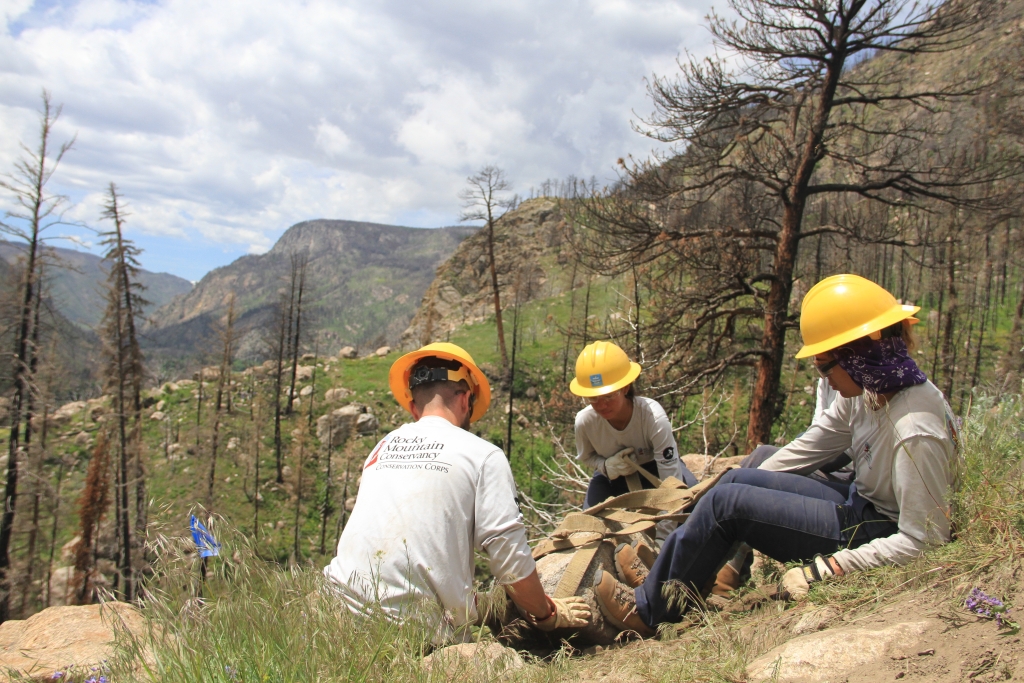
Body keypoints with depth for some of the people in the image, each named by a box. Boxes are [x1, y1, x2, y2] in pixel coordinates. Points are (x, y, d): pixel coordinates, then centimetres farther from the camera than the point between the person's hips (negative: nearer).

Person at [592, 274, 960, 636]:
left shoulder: (915, 433, -30)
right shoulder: (871, 388, -5)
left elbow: (924, 539, -27)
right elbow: (812, 443, 7)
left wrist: (826, 569, -27)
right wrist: (747, 483, 12)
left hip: (871, 535, -9)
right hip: (858, 502, 9)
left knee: (726, 503, -13)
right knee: (738, 478, 7)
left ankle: (648, 609, 5)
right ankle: (666, 578, 16)